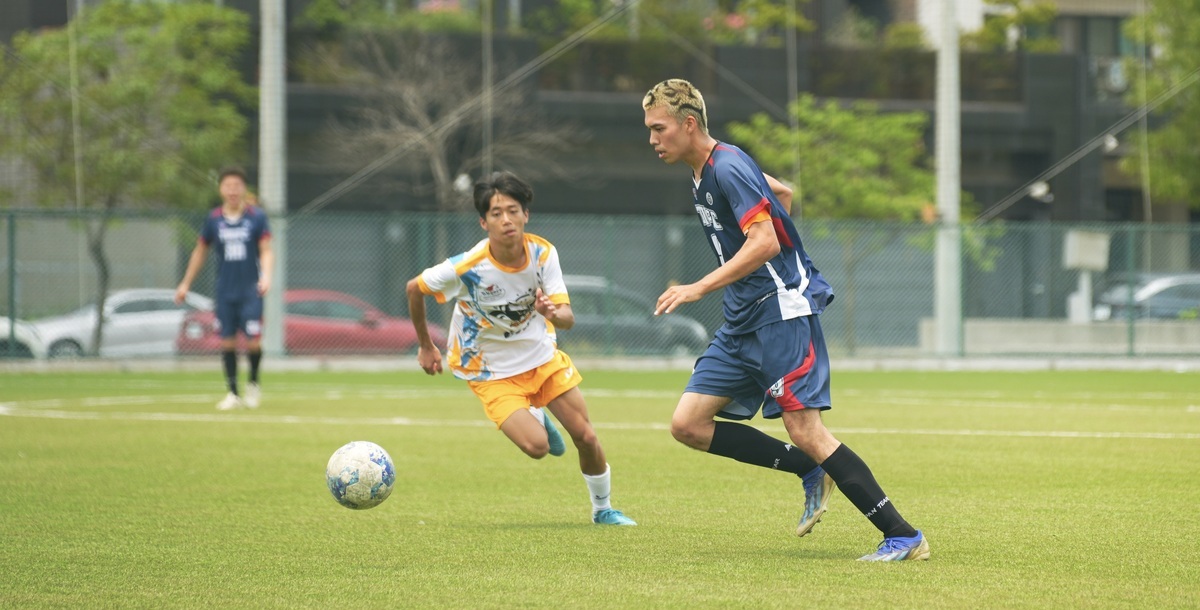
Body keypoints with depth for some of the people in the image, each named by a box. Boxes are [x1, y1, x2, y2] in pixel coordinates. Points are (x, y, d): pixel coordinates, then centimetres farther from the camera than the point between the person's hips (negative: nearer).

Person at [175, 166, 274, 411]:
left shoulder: (256, 216, -2)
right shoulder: (213, 220, 5)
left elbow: (266, 251, -3)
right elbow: (200, 252, 16)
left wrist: (266, 275, -21)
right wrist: (186, 283, 16)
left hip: (250, 290, -2)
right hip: (225, 291, 2)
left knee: (253, 340, -10)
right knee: (227, 341, 0)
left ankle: (253, 384, 15)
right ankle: (233, 393, 9)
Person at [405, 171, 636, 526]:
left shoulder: (543, 253, -16)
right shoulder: (467, 267, -26)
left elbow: (568, 319, -17)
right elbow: (414, 288, -9)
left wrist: (553, 313, -42)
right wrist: (425, 347, 2)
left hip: (542, 355, 3)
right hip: (492, 373, -3)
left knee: (586, 437, 1)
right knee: (536, 446, -21)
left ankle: (602, 509, 28)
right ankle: (537, 422, 18)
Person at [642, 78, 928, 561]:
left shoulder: (728, 168, -14)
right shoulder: (703, 173, 16)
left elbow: (764, 242, -25)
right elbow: (783, 192, 31)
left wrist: (699, 289, -28)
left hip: (782, 312, -10)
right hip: (742, 322, 10)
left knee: (806, 433, -15)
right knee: (688, 424, 0)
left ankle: (904, 537, -12)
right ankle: (810, 473, 7)